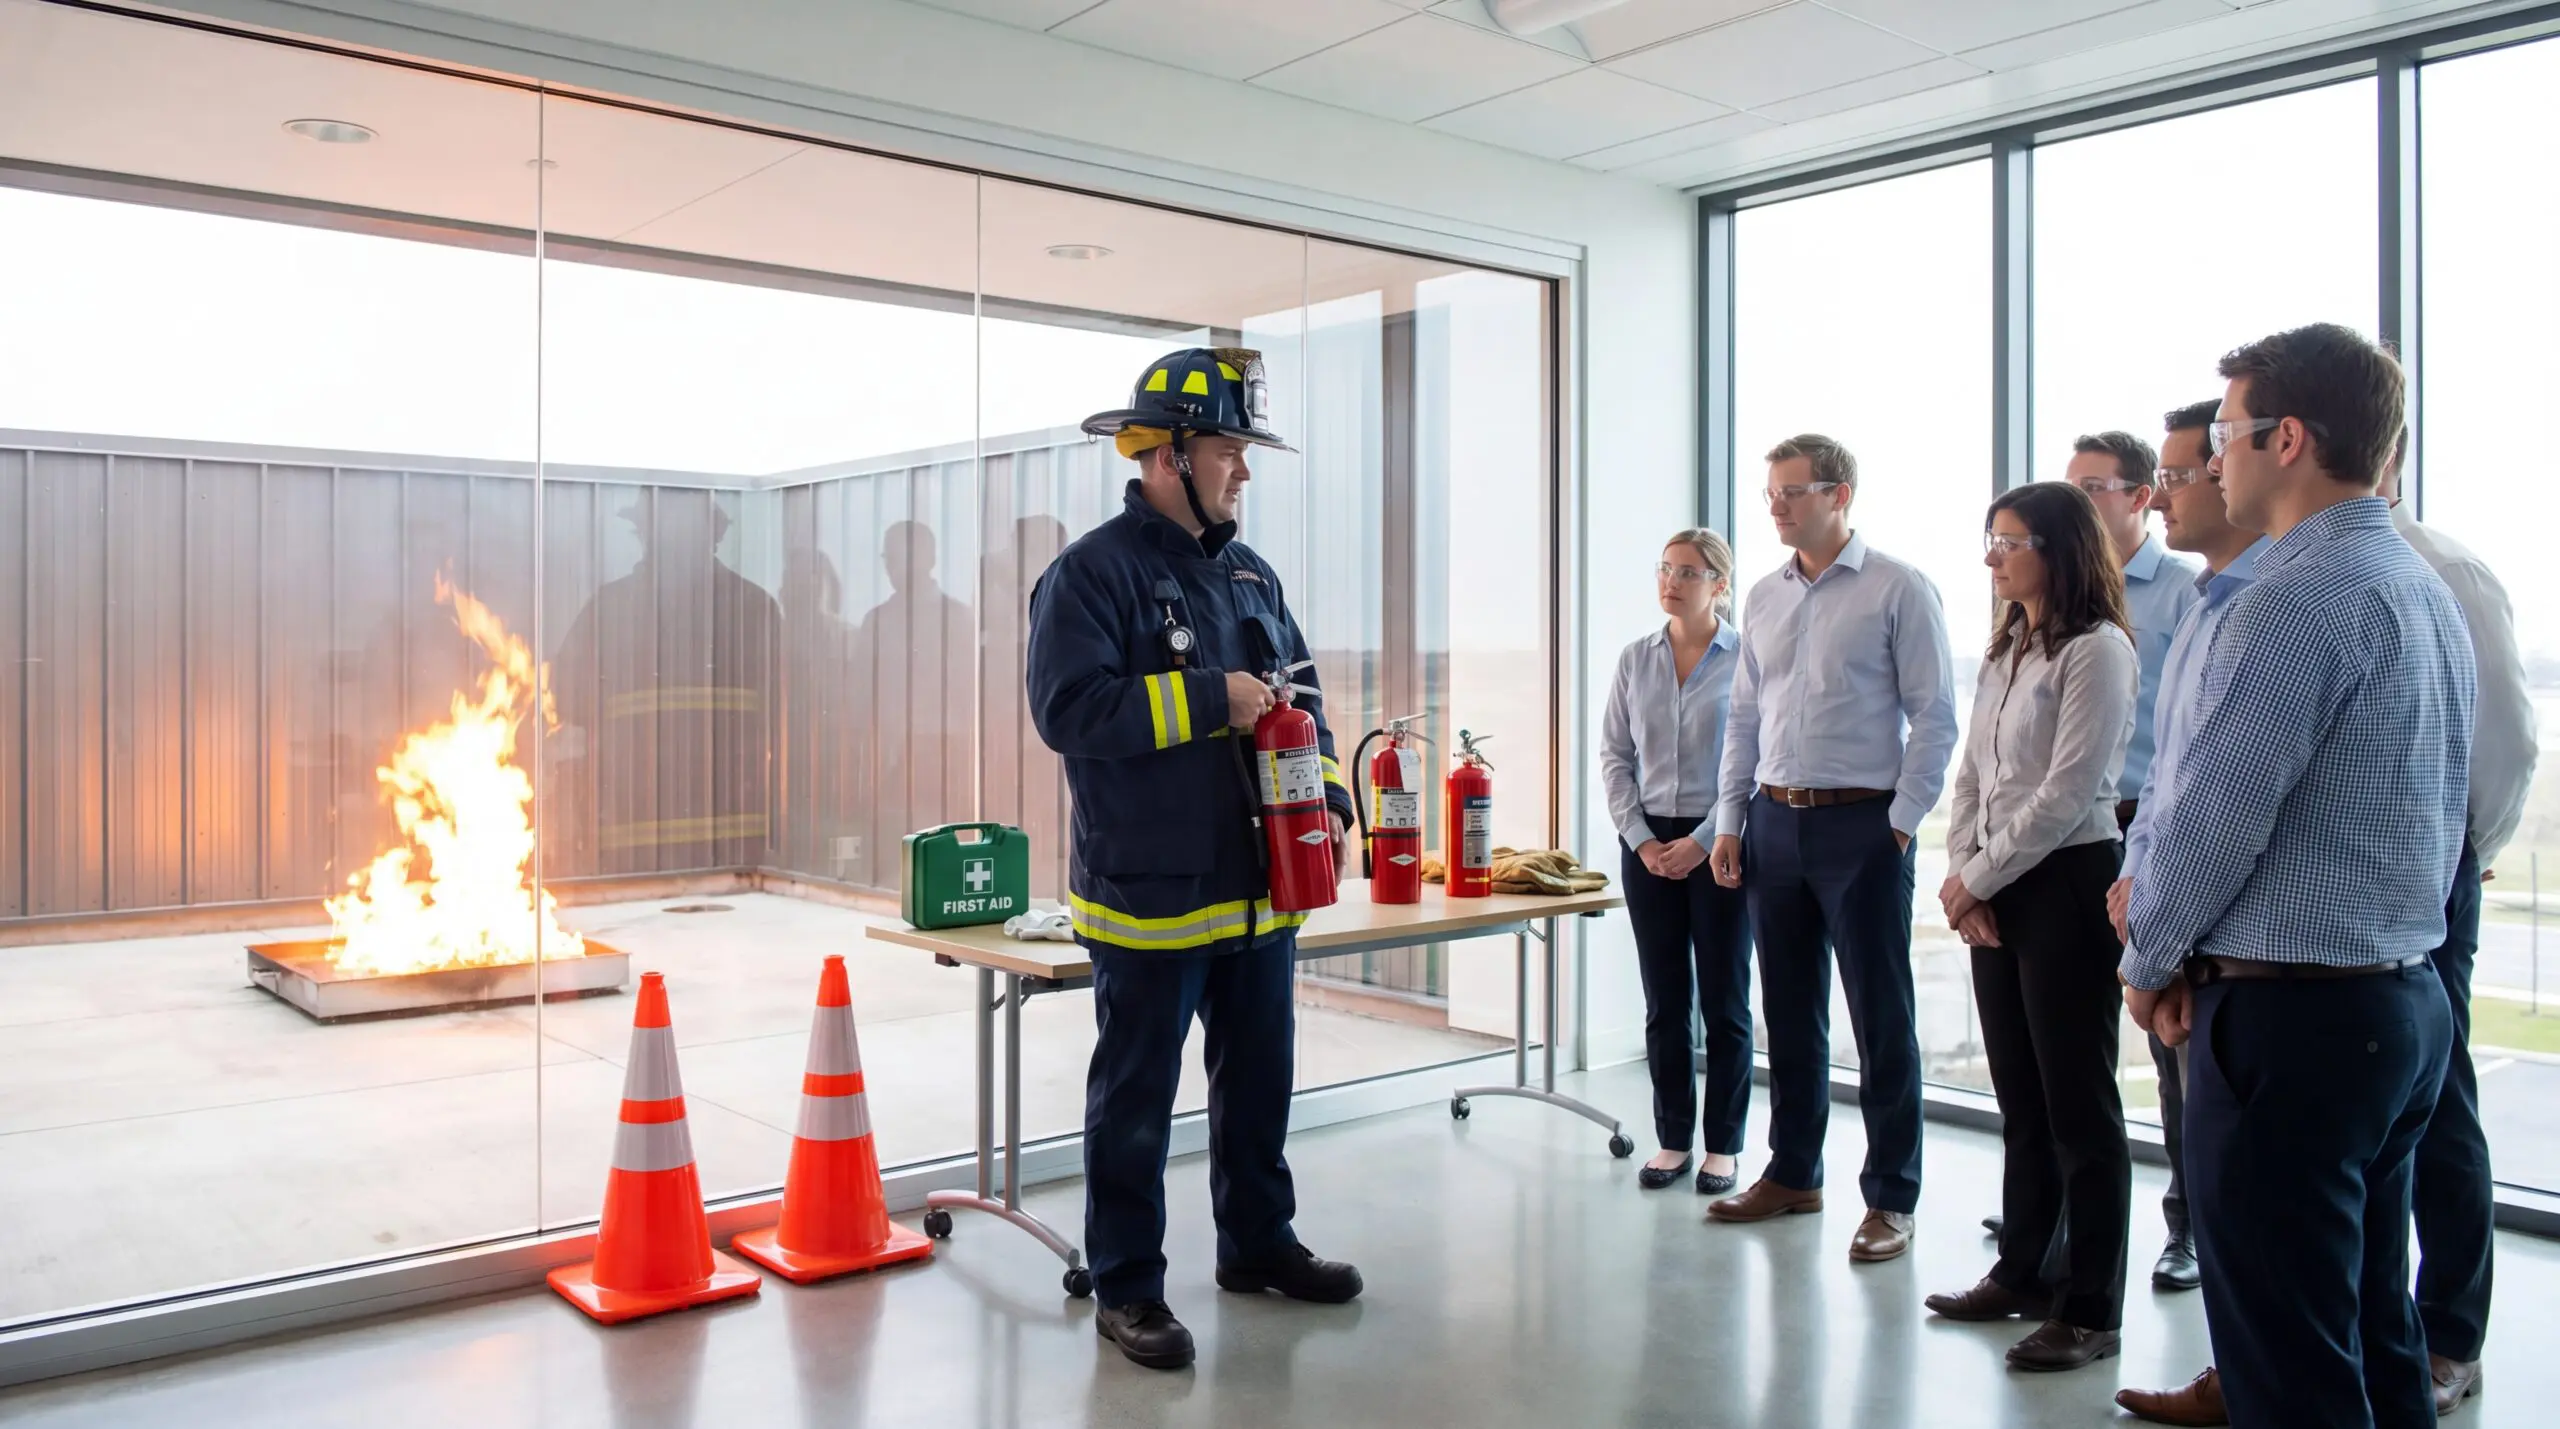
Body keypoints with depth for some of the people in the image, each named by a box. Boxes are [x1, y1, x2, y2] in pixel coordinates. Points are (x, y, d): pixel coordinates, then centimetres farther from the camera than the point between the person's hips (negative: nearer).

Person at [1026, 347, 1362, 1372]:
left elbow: (1301, 696, 18)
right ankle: (1127, 1289, 20)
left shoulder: (1250, 575, 13)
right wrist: (1210, 701, -21)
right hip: (1150, 896, -7)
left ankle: (1258, 1244, 37)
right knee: (1134, 1101, 6)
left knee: (1259, 1082, 19)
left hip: (1261, 889, 7)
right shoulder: (1092, 572, -11)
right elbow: (1068, 709, -22)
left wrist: (1328, 799, 3)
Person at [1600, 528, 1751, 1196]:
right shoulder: (1635, 659, 7)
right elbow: (1613, 755, 7)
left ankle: (1723, 1146, 16)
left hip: (1718, 845, -3)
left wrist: (1704, 841, -12)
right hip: (1648, 843, 4)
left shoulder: (1747, 657, -6)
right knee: (1664, 1002, 9)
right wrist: (1641, 840, -3)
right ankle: (1673, 1140, 19)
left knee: (1724, 1001, 5)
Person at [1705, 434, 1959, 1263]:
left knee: (1881, 1018, 1)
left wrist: (1901, 824, -12)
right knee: (1789, 1012, 14)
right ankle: (1792, 1174, 27)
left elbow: (1934, 718, -7)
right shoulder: (1765, 596, 11)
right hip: (1774, 823, 6)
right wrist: (1729, 822, 9)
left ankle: (1891, 1199, 11)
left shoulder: (1897, 589, -5)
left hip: (1860, 825, -6)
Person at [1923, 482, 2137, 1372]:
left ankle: (2092, 1314, 9)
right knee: (2019, 1097, 15)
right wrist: (1959, 873, 0)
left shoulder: (2095, 650, -11)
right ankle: (2021, 1275, 27)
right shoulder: (2003, 652, 14)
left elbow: (2067, 793, -17)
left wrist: (1978, 878, -11)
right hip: (1992, 891, 8)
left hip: (2066, 882, -8)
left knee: (2078, 1103, 0)